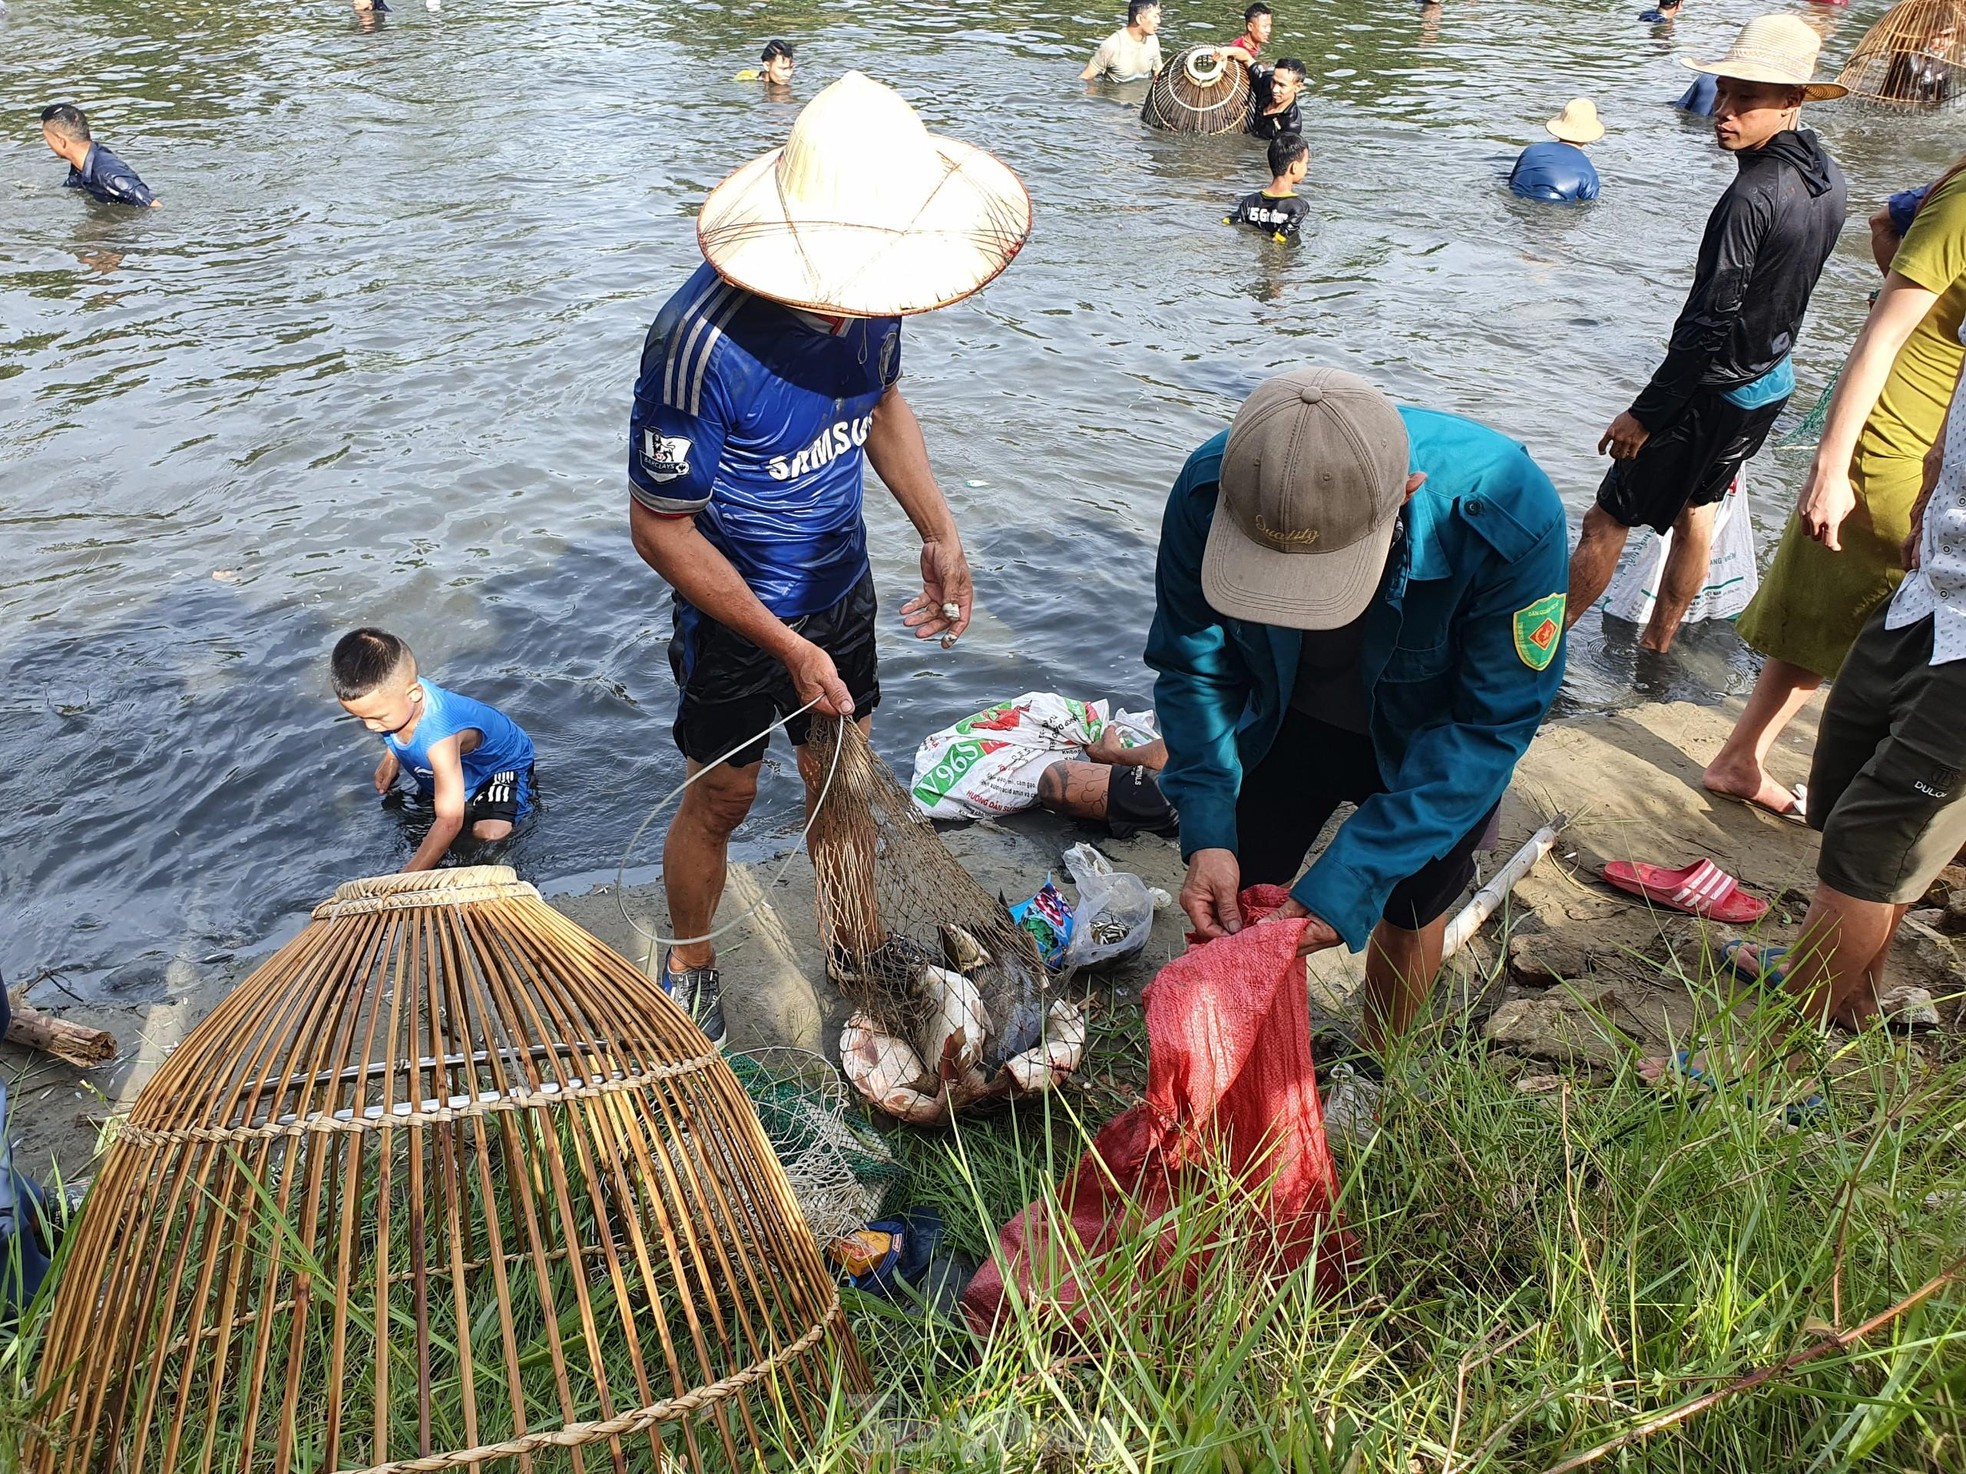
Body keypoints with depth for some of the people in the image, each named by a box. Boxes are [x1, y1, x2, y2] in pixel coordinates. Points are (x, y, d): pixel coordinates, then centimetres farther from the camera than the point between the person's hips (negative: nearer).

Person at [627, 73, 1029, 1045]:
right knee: (721, 795, 13)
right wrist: (788, 648, -22)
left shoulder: (866, 295, -15)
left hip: (841, 584, 5)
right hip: (735, 612, -5)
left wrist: (939, 535, -3)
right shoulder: (703, 342, -34)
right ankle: (689, 966, 40)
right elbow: (661, 528, -24)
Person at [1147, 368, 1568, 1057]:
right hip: (1288, 717, 2)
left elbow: (1489, 724, -30)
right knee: (1241, 894, 9)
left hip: (1433, 738, -1)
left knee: (1406, 914, 15)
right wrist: (1206, 832, -31)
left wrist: (1353, 878, -36)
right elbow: (1194, 667, -18)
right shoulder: (1207, 491, -33)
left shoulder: (1509, 514, -41)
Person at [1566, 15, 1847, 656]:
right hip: (1773, 378, 9)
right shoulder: (1826, 176, 2)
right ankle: (1655, 645, 37)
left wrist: (1644, 414, -21)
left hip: (1714, 391, -9)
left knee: (1606, 523, -1)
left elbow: (1706, 324, -26)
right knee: (1696, 508, 23)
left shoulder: (1752, 196, -26)